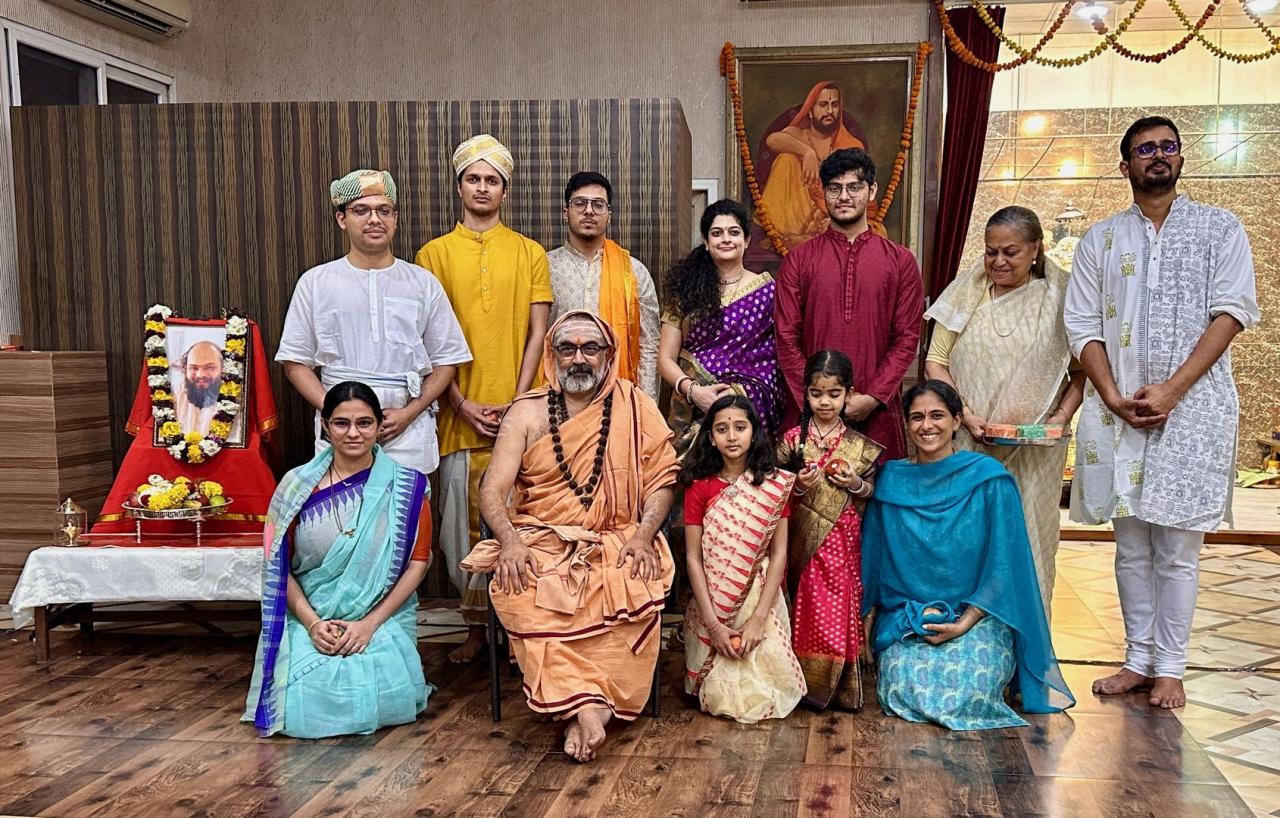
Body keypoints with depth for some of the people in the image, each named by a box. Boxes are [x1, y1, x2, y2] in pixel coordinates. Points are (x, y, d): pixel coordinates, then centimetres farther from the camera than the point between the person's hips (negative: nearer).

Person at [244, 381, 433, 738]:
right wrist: (312, 623, -12)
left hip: (383, 618, -1)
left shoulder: (406, 487, 2)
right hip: (310, 619, 1)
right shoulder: (297, 486, 5)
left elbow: (418, 562, -2)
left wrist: (370, 623, -11)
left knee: (378, 697, -25)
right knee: (306, 699, -24)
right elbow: (279, 566, 3)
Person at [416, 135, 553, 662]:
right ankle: (476, 626, 15)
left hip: (519, 412, 0)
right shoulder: (434, 254, 7)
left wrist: (516, 402, -8)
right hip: (461, 412, 0)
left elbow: (537, 334, 3)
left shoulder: (530, 254, 9)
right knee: (466, 519, 3)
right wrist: (462, 405, -8)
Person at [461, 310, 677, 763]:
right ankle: (586, 705, -28)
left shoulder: (635, 406, 8)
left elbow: (661, 479, 4)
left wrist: (643, 535, -15)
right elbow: (492, 490, -1)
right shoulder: (527, 412, 7)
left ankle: (581, 705, -24)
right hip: (541, 542, 0)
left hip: (615, 542, 0)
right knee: (520, 593, -32)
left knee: (635, 589, -33)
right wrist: (511, 541, -21)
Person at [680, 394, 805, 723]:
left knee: (763, 692, -10)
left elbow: (779, 553, -6)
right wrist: (713, 624, -15)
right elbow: (693, 558, -6)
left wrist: (758, 619, -15)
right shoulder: (699, 485, -2)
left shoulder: (775, 484, -2)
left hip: (760, 597, 0)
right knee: (722, 694, -9)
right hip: (712, 604, 0)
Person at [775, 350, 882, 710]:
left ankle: (841, 685, 15)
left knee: (842, 608, 3)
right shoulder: (793, 439, 0)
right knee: (811, 609, 3)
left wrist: (856, 484, -10)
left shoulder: (858, 444, 2)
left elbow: (872, 489, 9)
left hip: (844, 537, 1)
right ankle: (812, 682, 15)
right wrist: (800, 487, -15)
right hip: (806, 538, -1)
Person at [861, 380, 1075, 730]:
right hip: (905, 618, 1)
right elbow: (873, 557, 9)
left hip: (978, 618, -1)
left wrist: (965, 622, -13)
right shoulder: (890, 479, 4)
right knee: (905, 688, -26)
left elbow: (1003, 564, -5)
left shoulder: (989, 478, -4)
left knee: (964, 692, -26)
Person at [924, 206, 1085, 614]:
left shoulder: (1060, 296, 2)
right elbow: (936, 361, 3)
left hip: (1034, 448, -1)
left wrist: (1063, 415, -10)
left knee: (1026, 540, 4)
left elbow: (1083, 369, 6)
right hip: (966, 442, 1)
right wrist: (966, 415, -10)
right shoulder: (967, 291, 5)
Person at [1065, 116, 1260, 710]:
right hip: (1118, 410, 2)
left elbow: (1233, 312, -3)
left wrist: (1172, 390, -13)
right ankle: (1138, 659, 19)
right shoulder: (1101, 239, 12)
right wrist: (1113, 397, -9)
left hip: (1192, 409, -2)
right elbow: (1083, 324, 6)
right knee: (1131, 545, 8)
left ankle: (1170, 667, 11)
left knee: (1176, 548, 1)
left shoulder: (1220, 228, 7)